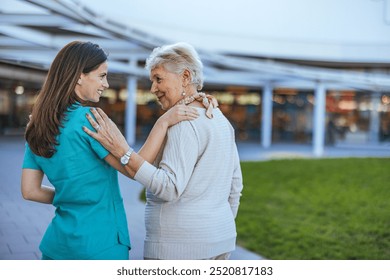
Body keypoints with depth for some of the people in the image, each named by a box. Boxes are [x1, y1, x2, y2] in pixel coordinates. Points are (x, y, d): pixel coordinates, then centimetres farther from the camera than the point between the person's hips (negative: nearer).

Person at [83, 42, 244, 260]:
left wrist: (121, 150, -29)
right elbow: (235, 185, 14)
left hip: (180, 247, -9)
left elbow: (170, 188, -26)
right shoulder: (220, 119, 10)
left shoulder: (184, 123, -17)